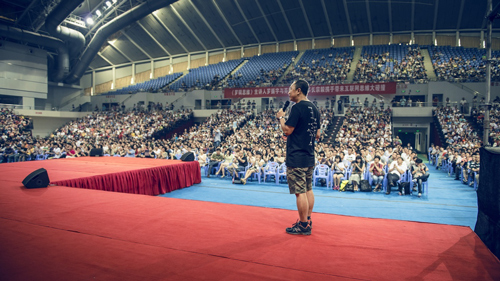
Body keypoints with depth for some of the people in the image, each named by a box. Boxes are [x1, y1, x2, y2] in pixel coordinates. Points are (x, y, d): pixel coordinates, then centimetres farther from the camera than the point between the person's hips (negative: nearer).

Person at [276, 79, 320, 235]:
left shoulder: (298, 107, -14)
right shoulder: (314, 109, 13)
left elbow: (287, 130, -16)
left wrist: (281, 117, 0)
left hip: (296, 157, -9)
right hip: (310, 157, 9)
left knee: (300, 192, -3)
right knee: (308, 190, 16)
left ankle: (303, 226, 4)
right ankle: (307, 221, 26)